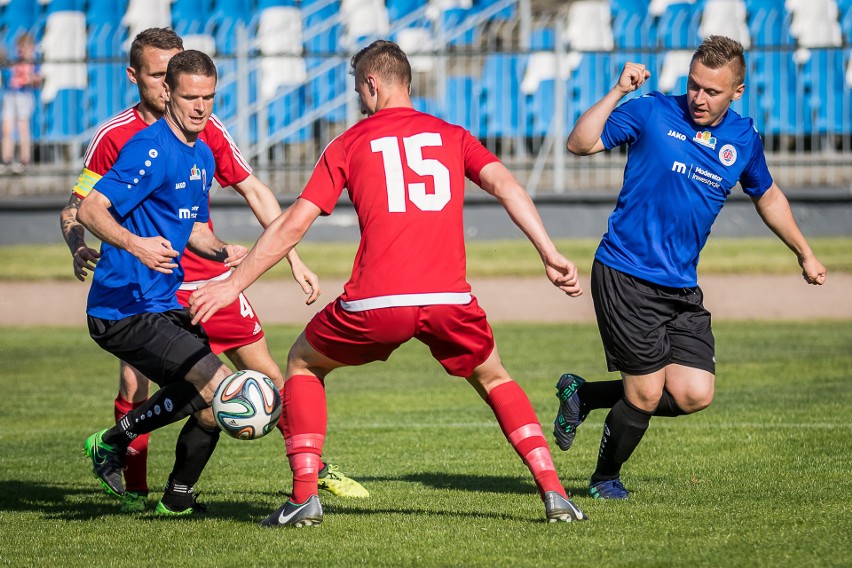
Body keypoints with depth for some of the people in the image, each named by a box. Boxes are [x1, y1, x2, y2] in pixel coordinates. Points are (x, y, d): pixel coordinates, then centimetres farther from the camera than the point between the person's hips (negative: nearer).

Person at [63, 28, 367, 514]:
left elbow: (255, 191, 6)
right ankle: (135, 491, 2)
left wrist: (294, 258, 1)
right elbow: (76, 209, -4)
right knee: (134, 389, -18)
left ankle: (315, 469, 22)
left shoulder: (205, 127, -1)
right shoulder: (114, 136, -9)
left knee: (269, 376, 5)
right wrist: (80, 249, -25)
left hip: (209, 280, 3)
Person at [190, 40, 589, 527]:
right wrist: (551, 255, -3)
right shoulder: (451, 136, 16)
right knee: (494, 379, 27)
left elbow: (292, 226, 8)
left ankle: (305, 497, 12)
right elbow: (505, 185, 0)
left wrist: (233, 285, 13)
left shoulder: (349, 144, 12)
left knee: (303, 364, 24)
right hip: (449, 299, 2)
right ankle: (553, 492, 10)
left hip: (375, 304, -2)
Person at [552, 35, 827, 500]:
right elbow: (579, 144, -13)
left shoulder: (744, 138, 7)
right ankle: (605, 478, 22)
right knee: (646, 395, -6)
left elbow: (767, 196, 25)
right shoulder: (652, 113, -6)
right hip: (625, 276, -5)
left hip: (681, 287, 5)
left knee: (694, 395, -6)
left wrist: (805, 255, 31)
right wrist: (618, 92, -21)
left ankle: (584, 395, 16)